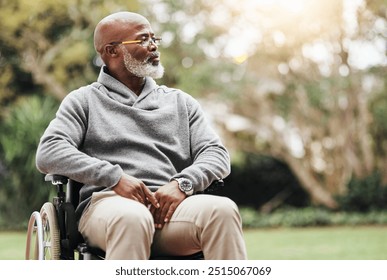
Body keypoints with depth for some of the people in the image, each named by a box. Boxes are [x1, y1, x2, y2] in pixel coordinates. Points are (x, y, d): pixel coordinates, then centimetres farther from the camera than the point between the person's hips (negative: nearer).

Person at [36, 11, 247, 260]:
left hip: (170, 205, 3)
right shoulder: (84, 101, 18)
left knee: (223, 210, -31)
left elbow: (216, 153, 16)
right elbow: (48, 153, 2)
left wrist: (183, 183, -7)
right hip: (108, 202, -3)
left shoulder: (181, 102, 26)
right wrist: (115, 177, -12)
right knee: (131, 217, -40)